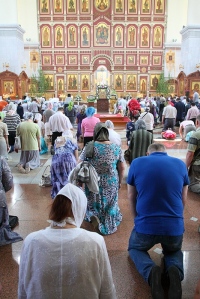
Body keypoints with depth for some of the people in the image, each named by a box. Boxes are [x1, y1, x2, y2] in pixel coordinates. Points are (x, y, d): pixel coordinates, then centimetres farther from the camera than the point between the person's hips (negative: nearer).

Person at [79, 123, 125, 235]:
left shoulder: (89, 147, -11)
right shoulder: (116, 148, -7)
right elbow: (122, 168, -2)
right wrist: (120, 182, 12)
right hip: (111, 183, 1)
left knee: (93, 203, 21)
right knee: (109, 205, 22)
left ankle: (94, 216, -3)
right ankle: (108, 224, 31)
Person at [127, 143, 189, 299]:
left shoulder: (137, 163, 1)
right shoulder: (181, 164, 5)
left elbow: (131, 197, 9)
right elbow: (183, 200, 12)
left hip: (145, 225, -2)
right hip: (175, 226, 2)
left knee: (134, 248, 30)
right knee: (174, 251, 34)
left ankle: (150, 271, -3)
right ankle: (175, 271, -1)